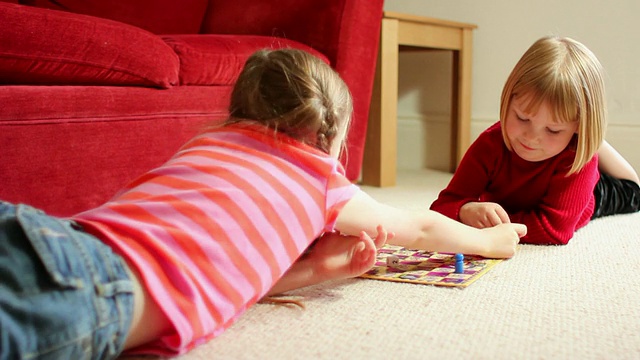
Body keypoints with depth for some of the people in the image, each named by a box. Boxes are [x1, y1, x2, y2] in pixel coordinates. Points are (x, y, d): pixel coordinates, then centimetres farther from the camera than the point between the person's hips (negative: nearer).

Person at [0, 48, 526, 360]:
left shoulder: (212, 142, 32)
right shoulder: (319, 179, 19)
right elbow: (419, 227, 37)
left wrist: (316, 268, 29)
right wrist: (489, 240, 56)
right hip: (98, 290, -7)